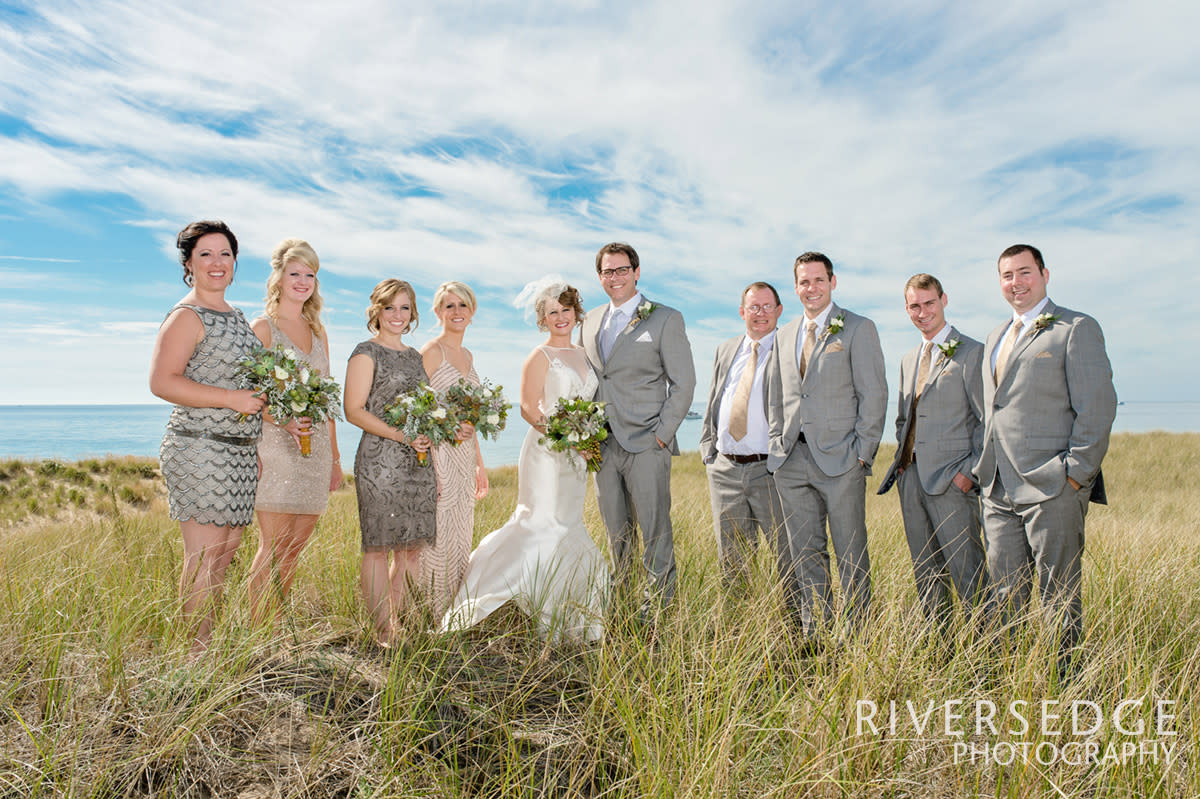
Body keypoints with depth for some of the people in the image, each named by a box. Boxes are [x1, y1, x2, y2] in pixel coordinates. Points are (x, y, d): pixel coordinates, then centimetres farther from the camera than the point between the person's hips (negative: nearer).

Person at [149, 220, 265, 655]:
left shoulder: (235, 316, 18)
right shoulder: (186, 316, -8)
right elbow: (162, 382, -17)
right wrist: (232, 399, -20)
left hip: (239, 451, 8)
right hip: (200, 449, -8)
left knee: (228, 547, 10)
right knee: (204, 553, -5)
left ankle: (210, 645, 20)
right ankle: (197, 652, 4)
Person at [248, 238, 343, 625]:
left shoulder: (318, 331, 17)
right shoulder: (262, 327, 0)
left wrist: (334, 455, 16)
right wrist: (282, 420, -23)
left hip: (316, 448, 6)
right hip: (277, 447, -6)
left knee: (295, 547, 8)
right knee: (273, 546, -5)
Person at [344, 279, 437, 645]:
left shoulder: (414, 356, 18)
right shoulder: (366, 353, -2)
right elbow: (354, 411, -9)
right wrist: (402, 436, -19)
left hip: (418, 462, 7)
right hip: (380, 461, -6)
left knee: (412, 547, 8)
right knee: (378, 546, -1)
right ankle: (383, 630, 7)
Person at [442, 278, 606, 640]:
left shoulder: (582, 355, 16)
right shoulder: (540, 356, -5)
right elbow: (528, 408, -13)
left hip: (576, 456, 7)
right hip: (547, 451, -7)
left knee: (563, 526, 10)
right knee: (546, 523, -11)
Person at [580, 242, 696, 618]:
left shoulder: (666, 319, -1)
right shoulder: (590, 321, 15)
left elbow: (683, 382, -3)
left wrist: (663, 434, -10)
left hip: (646, 444, -5)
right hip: (602, 445, 5)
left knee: (655, 530, -1)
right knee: (616, 532, 12)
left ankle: (659, 607, 10)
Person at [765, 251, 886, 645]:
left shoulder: (859, 329, 1)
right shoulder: (784, 335, 17)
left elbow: (874, 394, -4)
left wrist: (863, 451, -9)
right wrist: (777, 442, 10)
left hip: (839, 458, -5)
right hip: (792, 460, 5)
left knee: (851, 554, 1)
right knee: (805, 553, 9)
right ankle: (813, 637, 19)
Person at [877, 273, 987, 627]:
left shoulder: (971, 353, -4)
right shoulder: (908, 360, 18)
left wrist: (970, 470, -14)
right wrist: (901, 459, 11)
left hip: (950, 480, -7)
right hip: (912, 478, 7)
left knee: (967, 574, -5)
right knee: (926, 575, 13)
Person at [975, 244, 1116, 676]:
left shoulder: (1076, 329, -1)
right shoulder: (995, 337, 20)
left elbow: (1098, 407, -8)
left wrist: (1076, 473, -13)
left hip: (1052, 487, -6)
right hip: (999, 490, 6)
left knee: (1059, 598, 2)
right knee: (1003, 596, 10)